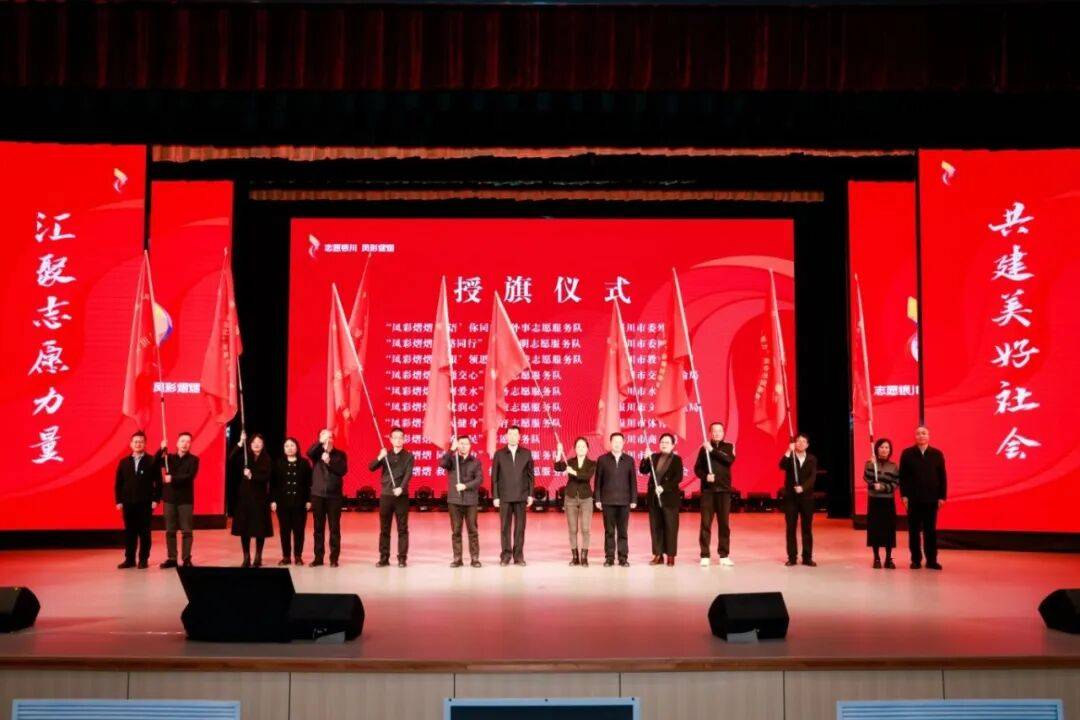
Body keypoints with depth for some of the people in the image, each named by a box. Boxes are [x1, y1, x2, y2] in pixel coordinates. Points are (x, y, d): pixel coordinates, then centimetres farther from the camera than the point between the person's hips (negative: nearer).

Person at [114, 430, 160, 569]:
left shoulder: (152, 461, 0)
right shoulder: (123, 462, 9)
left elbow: (158, 482, -2)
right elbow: (118, 483, 9)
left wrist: (155, 500, -8)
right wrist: (118, 501, 3)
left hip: (145, 503, -3)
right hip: (128, 503, 3)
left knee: (144, 532, 1)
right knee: (129, 532, 6)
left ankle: (143, 560, 7)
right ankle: (129, 559, 13)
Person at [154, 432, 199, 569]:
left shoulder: (193, 460, 0)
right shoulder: (169, 458, 10)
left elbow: (189, 476, -13)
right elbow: (155, 463, -6)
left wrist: (173, 479, -20)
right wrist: (162, 450, -18)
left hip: (185, 499, -3)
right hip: (170, 498, 3)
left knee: (187, 531, -3)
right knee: (170, 530, 6)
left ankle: (186, 559, 0)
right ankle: (171, 558, 11)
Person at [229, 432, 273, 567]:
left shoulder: (267, 460, 1)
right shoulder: (244, 457, 5)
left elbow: (266, 477, -9)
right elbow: (231, 458, -14)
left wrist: (252, 475, -22)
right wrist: (240, 443, -22)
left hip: (260, 497, -2)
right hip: (244, 495, 2)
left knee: (260, 528, 0)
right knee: (244, 527, 3)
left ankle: (258, 557, 10)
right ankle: (246, 558, 11)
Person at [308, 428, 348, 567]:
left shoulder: (340, 454, 7)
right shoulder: (317, 453, 9)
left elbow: (343, 470, -7)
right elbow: (309, 453, -14)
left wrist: (329, 461, -19)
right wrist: (321, 442, -25)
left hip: (334, 495, -1)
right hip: (318, 494, 1)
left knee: (334, 528, 0)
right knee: (318, 527, 5)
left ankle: (334, 558, 4)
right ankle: (318, 557, 13)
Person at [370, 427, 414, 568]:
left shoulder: (408, 456, 4)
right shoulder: (385, 455, 11)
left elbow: (408, 474, -9)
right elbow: (371, 468, 0)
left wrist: (401, 488, -26)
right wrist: (379, 458, -19)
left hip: (402, 496, -2)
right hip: (385, 495, 2)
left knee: (402, 528, 0)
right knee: (384, 528, 5)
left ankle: (402, 558, 4)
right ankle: (383, 558, 11)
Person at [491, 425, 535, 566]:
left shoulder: (526, 453, 7)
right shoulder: (499, 454, 5)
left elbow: (531, 475, 8)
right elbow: (494, 477, 4)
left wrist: (530, 495, 2)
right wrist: (495, 496, -2)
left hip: (521, 496, 1)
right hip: (505, 496, -1)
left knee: (520, 527, 2)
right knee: (505, 527, 1)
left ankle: (518, 555, 9)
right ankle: (506, 555, 8)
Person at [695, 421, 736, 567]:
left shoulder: (728, 447, 8)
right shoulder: (704, 448, 8)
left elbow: (729, 459, -13)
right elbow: (697, 468, 4)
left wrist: (712, 450, -18)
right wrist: (705, 476, -15)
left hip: (724, 490, 1)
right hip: (707, 490, 0)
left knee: (724, 523, 3)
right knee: (705, 523, -2)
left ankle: (724, 555, 11)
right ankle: (705, 556, 3)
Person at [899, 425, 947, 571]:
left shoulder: (937, 454, 5)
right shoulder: (907, 454, 2)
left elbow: (942, 477, 5)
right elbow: (902, 476, 0)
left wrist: (942, 496, 0)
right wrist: (903, 495, -6)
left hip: (932, 499, 1)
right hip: (913, 499, -1)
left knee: (931, 531, 5)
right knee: (914, 530, 4)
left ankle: (931, 560, 12)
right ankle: (916, 560, 11)